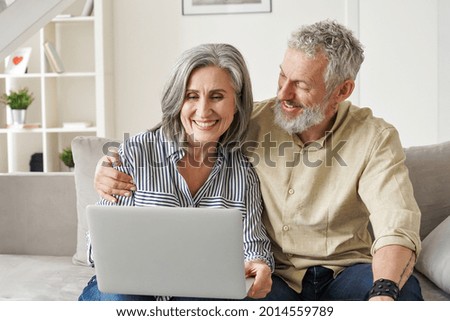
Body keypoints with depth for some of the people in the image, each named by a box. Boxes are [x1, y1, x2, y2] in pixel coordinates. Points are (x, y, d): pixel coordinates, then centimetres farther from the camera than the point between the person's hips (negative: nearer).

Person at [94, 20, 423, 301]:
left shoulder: (375, 138, -7)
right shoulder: (250, 123, -4)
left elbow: (397, 227, -20)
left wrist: (384, 292, -40)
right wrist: (113, 177, -13)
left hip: (346, 269, 0)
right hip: (273, 272, 0)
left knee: (404, 291, -31)